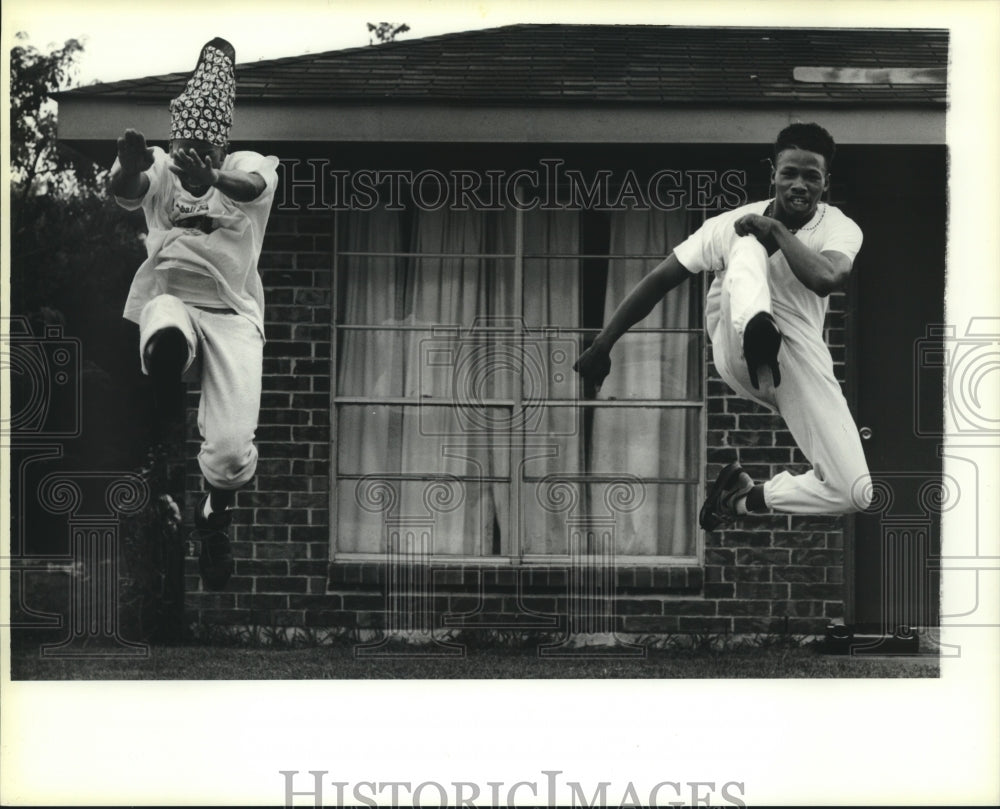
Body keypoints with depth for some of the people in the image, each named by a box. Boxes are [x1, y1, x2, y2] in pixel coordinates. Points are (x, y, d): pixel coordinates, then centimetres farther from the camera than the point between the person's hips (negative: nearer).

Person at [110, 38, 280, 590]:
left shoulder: (247, 167, 5)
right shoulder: (160, 169, 7)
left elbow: (252, 187, -22)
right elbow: (126, 191, -17)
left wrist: (212, 181, -47)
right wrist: (129, 169, -45)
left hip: (232, 311, 1)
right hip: (167, 299, -1)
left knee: (231, 449, -14)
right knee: (167, 339, -43)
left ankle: (215, 517, 22)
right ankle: (167, 397, -8)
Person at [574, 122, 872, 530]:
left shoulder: (840, 229, -2)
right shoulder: (733, 224, -2)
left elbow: (826, 279, -26)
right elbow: (659, 280, 3)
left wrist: (778, 229, -19)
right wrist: (601, 345, 1)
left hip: (802, 362, 2)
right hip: (736, 354, -2)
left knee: (855, 493, -12)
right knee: (749, 242, -26)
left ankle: (744, 498, 9)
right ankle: (756, 334, -57)